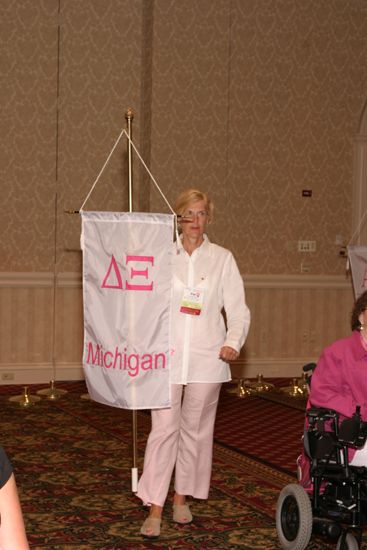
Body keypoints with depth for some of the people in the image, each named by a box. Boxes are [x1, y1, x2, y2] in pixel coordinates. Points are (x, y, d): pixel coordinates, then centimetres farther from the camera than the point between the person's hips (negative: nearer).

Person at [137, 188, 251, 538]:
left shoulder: (222, 259, 4)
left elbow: (237, 309, 2)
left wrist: (233, 342, -14)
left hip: (207, 357, 1)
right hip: (168, 355, -1)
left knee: (195, 428, 9)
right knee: (164, 428, -7)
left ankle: (182, 498, 24)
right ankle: (155, 509, -3)